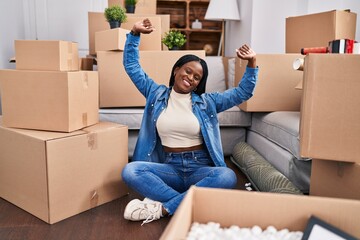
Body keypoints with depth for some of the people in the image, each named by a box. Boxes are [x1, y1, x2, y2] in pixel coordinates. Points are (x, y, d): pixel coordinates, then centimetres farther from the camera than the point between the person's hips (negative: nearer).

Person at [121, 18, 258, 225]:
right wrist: (135, 34, 0)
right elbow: (132, 66, 10)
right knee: (130, 171, -27)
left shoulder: (206, 101, 8)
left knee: (228, 177, -34)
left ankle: (163, 208, -28)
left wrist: (252, 63, -7)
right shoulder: (157, 94, 9)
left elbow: (243, 93, 6)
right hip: (170, 168, 0)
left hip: (200, 168, 0)